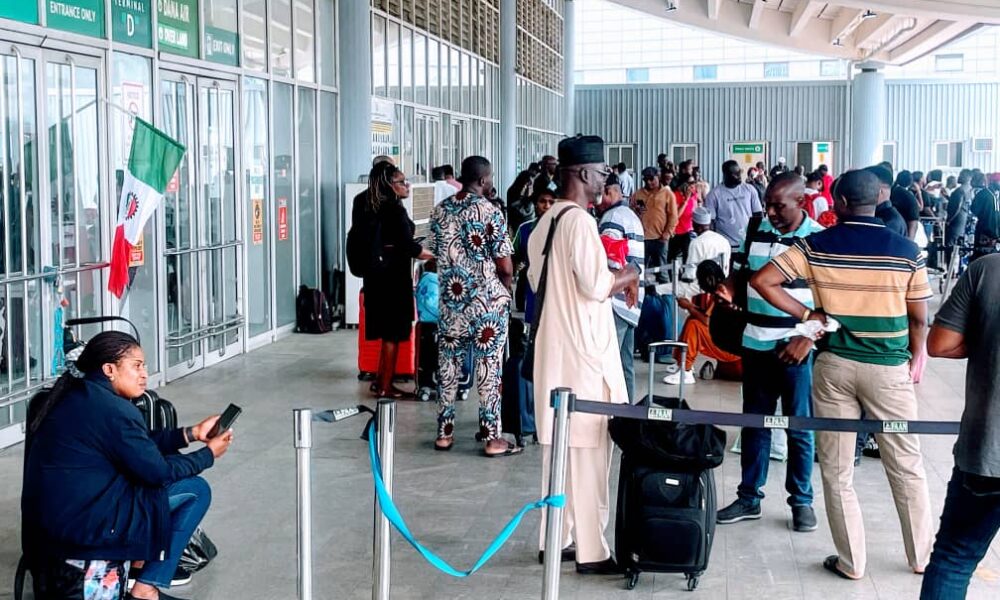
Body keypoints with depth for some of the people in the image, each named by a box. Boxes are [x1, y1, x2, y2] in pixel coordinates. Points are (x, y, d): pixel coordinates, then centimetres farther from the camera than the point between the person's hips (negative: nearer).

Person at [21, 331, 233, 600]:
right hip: (81, 526, -10)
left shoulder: (73, 396, 9)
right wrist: (209, 454, 3)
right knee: (196, 491, -1)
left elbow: (140, 445, 17)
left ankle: (141, 553, 20)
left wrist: (191, 434, 14)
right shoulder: (114, 410, -20)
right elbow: (158, 472, -11)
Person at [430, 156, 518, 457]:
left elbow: (437, 255, 12)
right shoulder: (491, 212, -12)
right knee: (489, 368, 2)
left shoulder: (440, 211, 5)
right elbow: (506, 268, -11)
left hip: (450, 302, 5)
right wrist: (504, 289, 9)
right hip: (488, 303, -5)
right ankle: (492, 437, 6)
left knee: (448, 366, 12)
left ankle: (444, 432, 18)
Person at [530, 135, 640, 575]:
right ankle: (590, 551, 5)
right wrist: (626, 277, 0)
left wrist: (612, 281, 15)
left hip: (554, 348, 9)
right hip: (583, 350, -9)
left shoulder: (545, 222, 11)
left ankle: (554, 539, 22)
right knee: (588, 449, -2)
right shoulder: (580, 220, -16)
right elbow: (596, 286, -21)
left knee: (558, 446, 14)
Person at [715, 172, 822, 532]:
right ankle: (749, 497, 21)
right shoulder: (756, 231, 4)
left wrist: (808, 338, -17)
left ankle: (801, 500, 19)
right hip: (755, 344, 4)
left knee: (799, 426, 6)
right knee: (754, 422, 12)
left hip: (795, 348, -4)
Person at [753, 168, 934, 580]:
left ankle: (851, 562, 17)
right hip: (889, 368, 0)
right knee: (906, 466, 15)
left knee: (837, 471, 11)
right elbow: (919, 318, 1)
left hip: (834, 365, 0)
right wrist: (915, 358, 16)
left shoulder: (816, 246, -4)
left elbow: (762, 281, -9)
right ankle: (922, 555, 28)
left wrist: (806, 314, -4)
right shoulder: (906, 250, -4)